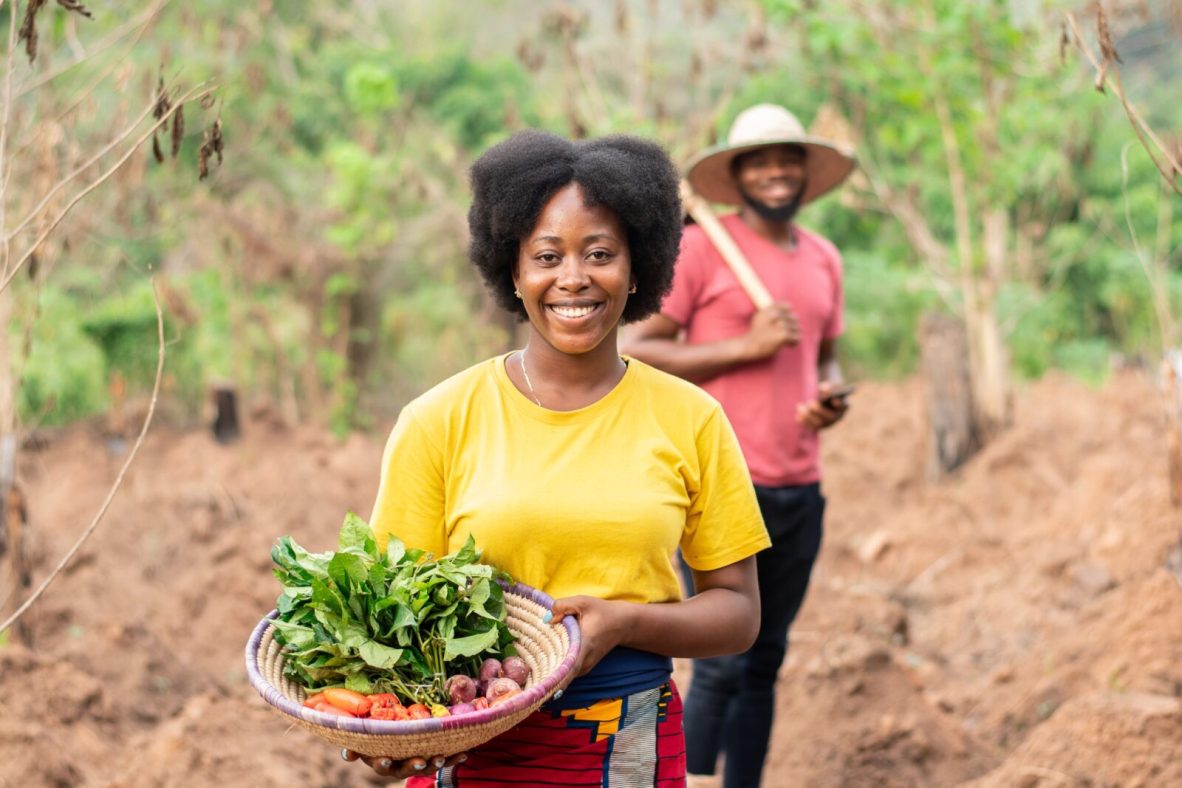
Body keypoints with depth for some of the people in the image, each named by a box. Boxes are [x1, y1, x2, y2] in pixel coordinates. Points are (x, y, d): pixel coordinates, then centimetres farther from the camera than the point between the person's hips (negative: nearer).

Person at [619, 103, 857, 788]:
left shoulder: (824, 260, 14)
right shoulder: (699, 249, -5)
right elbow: (634, 352, -9)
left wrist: (832, 395, 3)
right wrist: (746, 347, -15)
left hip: (800, 492, 6)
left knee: (766, 664, 9)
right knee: (722, 666, -6)